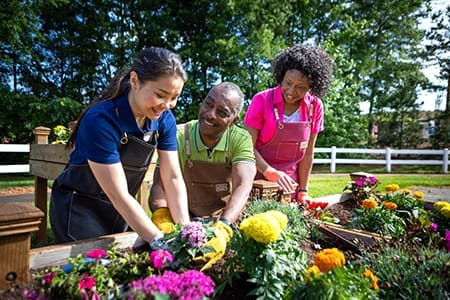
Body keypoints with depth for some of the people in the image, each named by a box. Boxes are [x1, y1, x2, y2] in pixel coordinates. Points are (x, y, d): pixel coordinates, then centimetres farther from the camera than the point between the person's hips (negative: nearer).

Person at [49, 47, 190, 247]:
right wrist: (159, 240, -30)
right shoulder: (101, 120, -29)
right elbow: (118, 195, -28)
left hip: (121, 210, 5)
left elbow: (173, 177, -13)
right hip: (79, 209, -5)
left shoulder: (164, 119, -11)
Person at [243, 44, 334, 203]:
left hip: (289, 181, 3)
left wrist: (302, 191, -1)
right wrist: (270, 173, -28)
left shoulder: (315, 107, -4)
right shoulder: (262, 100, -14)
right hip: (258, 178, -3)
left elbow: (307, 153, 0)